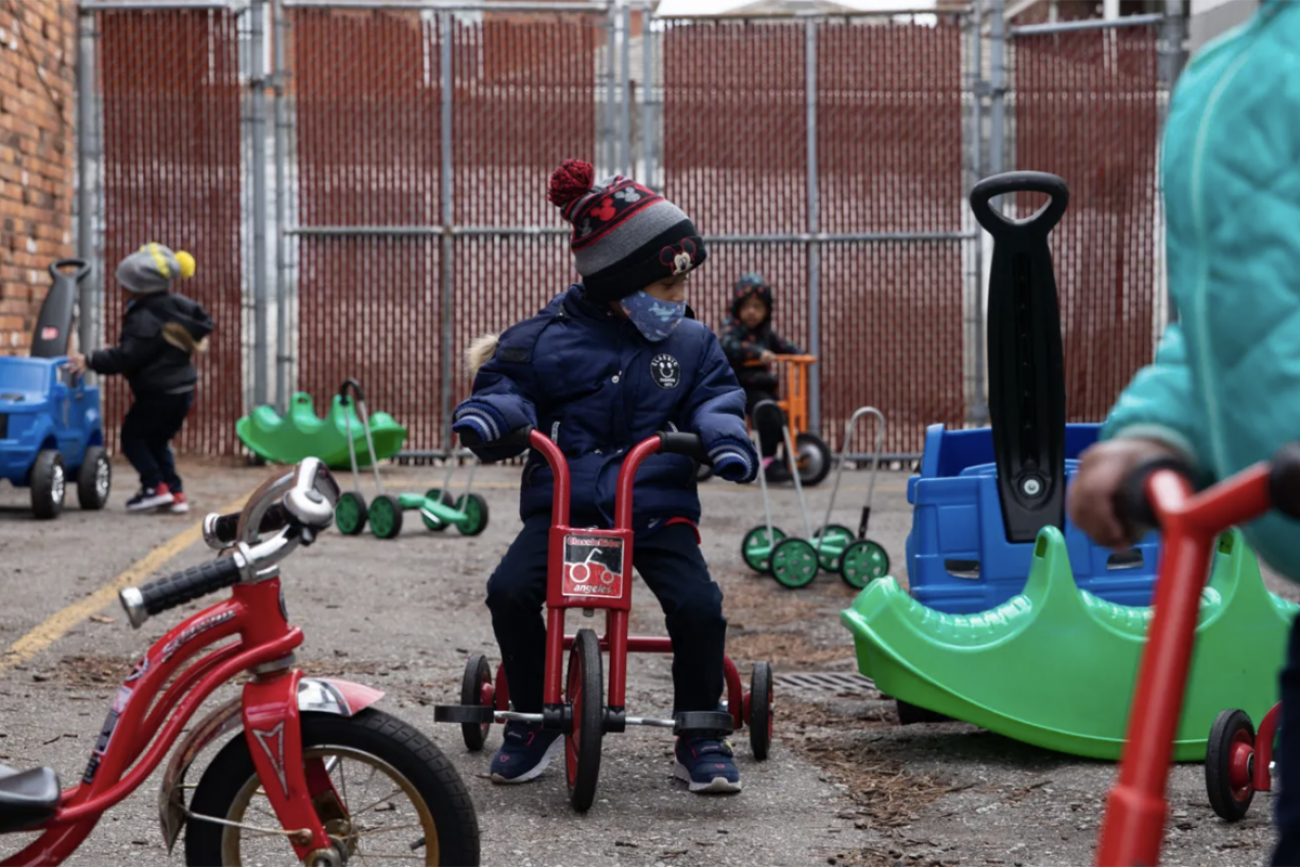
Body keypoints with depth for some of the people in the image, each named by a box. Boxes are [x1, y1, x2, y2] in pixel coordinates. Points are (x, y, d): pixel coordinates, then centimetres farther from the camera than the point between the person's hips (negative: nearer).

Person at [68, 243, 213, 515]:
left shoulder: (142, 320, -24)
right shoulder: (178, 305, 2)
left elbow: (125, 357, -29)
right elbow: (203, 320, 17)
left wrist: (90, 361, -24)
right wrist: (197, 340, 32)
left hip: (156, 395, -9)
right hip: (184, 391, 9)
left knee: (132, 436, 8)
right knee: (157, 441, 20)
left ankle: (155, 486, -2)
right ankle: (175, 493, 13)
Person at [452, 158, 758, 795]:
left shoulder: (690, 341, 8)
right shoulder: (550, 336, 2)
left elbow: (714, 396, 10)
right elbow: (507, 381, 8)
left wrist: (723, 434, -12)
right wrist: (488, 414, -14)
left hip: (656, 506, 0)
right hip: (564, 503, 0)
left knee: (697, 604, -24)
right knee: (511, 589, -23)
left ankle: (699, 739, -1)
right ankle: (533, 721, 1)